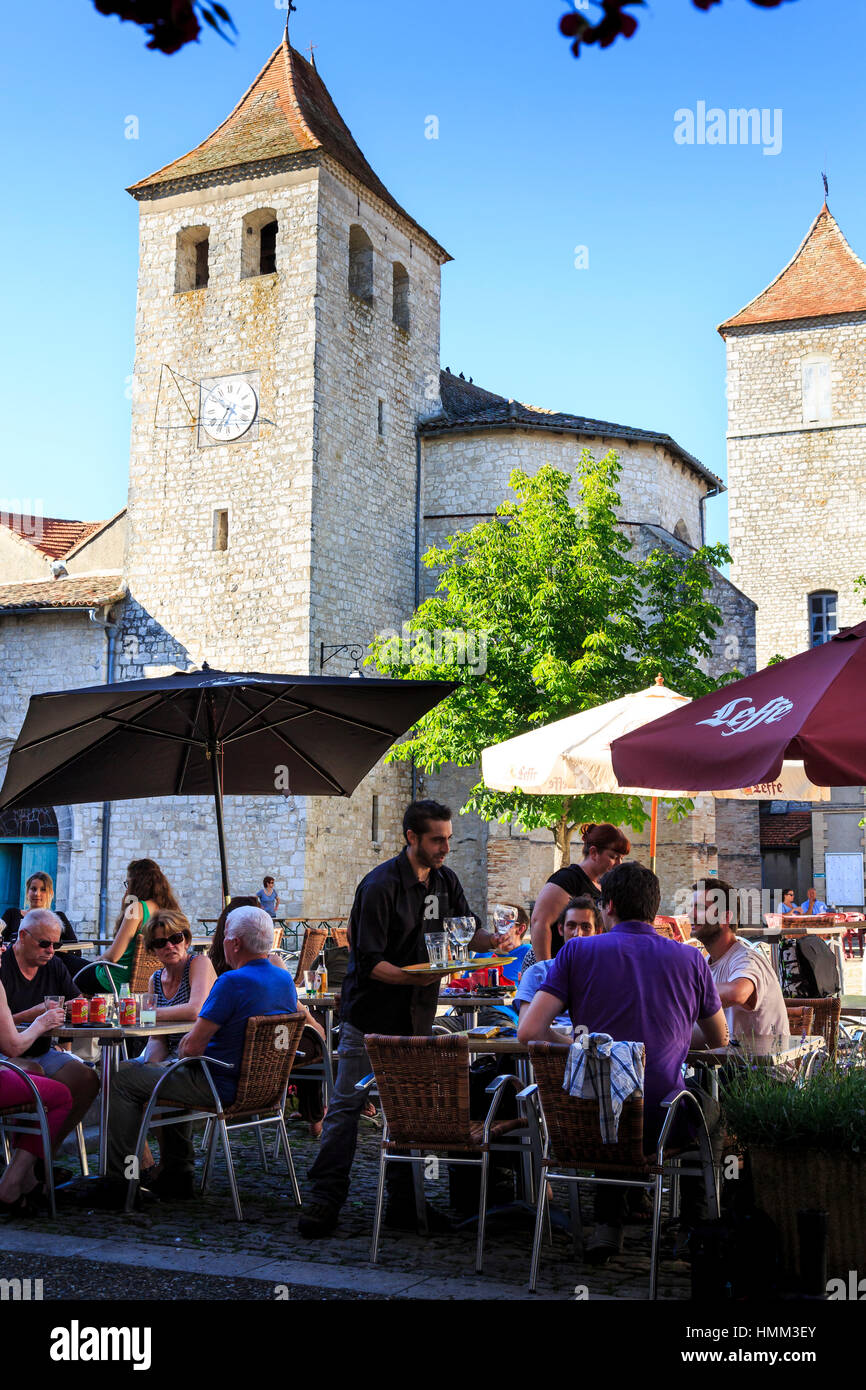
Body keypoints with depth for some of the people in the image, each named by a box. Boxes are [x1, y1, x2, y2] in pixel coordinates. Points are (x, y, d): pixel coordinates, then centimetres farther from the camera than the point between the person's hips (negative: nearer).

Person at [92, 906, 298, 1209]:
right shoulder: (285, 980, 4)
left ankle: (117, 1183, 6)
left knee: (123, 1077, 3)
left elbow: (191, 1047, -22)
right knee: (170, 1070, 33)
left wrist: (182, 1051, 2)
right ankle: (177, 1175, 33)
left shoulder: (233, 981, -23)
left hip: (222, 1088, -9)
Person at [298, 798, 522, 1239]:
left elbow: (466, 930, 14)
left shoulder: (445, 881, 6)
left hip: (416, 1017, 6)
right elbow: (368, 962, -19)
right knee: (346, 1104, -2)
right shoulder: (381, 885, -16)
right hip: (371, 1016, -6)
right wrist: (414, 977, -32)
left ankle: (404, 1203, 16)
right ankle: (325, 1200, 5)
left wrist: (492, 939, -8)